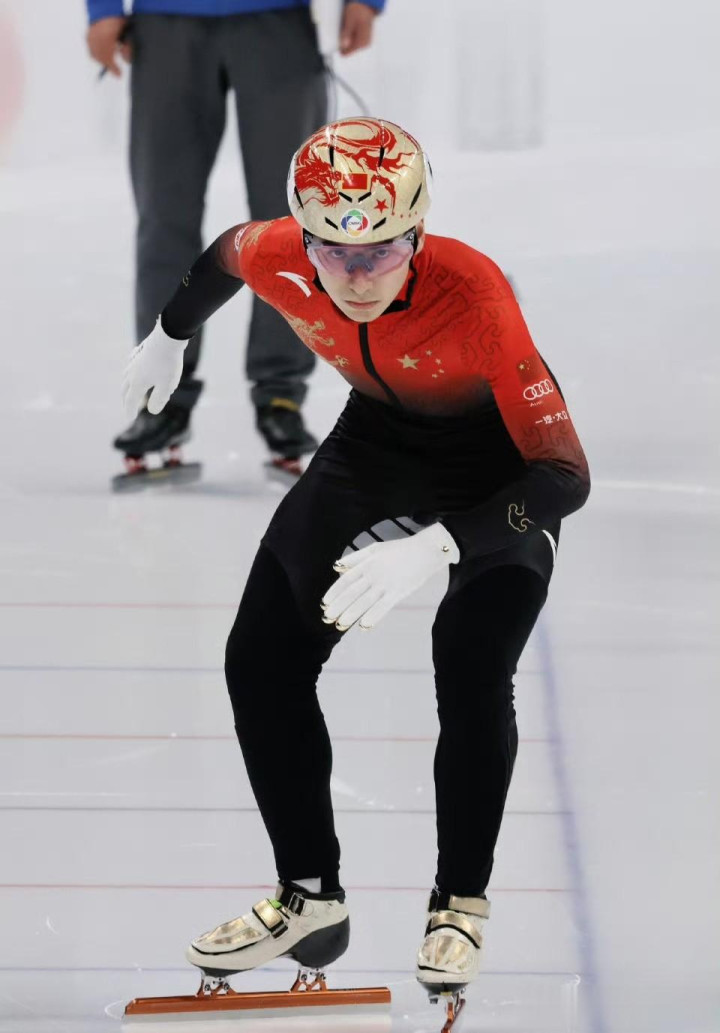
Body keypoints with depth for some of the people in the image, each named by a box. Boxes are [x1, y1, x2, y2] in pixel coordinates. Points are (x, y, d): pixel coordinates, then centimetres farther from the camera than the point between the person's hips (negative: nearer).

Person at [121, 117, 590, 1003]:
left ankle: (460, 907, -1)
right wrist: (169, 338, 21)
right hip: (378, 441, 5)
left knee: (470, 673, -22)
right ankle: (309, 899, 14)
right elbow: (225, 255, 2)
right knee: (261, 658, 1)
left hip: (500, 459, -5)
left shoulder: (470, 292, -40)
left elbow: (566, 476, -40)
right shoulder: (277, 262, -26)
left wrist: (434, 549, -49)